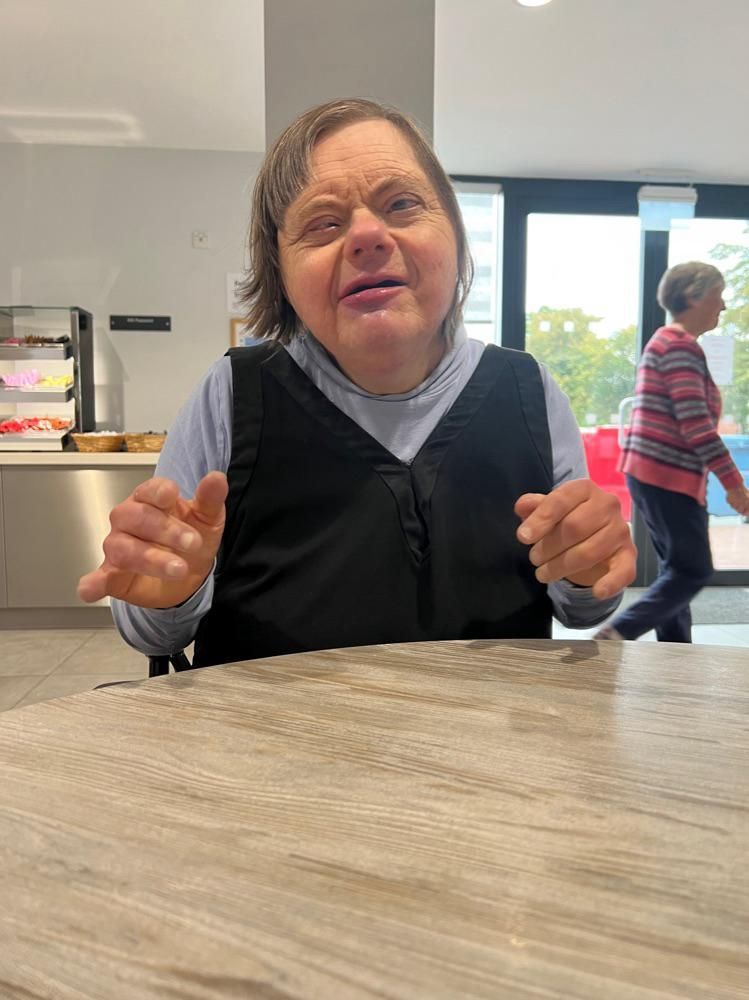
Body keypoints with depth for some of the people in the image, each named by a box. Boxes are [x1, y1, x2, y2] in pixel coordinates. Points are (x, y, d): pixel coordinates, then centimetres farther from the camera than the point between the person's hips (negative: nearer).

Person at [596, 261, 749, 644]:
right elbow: (695, 422, -21)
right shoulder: (681, 345, -14)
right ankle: (617, 633, -7)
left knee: (678, 568, 14)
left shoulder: (664, 341, 18)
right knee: (693, 571, -3)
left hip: (652, 472, 10)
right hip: (670, 476, -10)